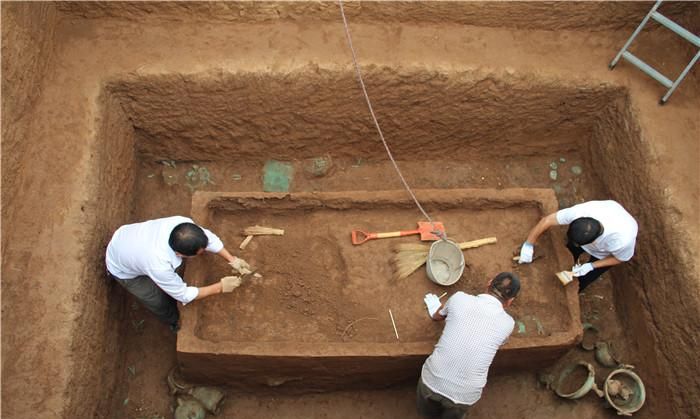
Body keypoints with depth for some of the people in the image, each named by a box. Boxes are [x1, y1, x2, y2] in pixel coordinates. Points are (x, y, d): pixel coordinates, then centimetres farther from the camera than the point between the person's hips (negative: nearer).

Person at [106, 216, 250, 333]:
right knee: (159, 302, 6)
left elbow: (209, 238, -12)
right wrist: (220, 287, -22)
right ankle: (175, 323, 36)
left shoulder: (183, 223, -34)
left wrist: (232, 259, -14)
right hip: (123, 269, -5)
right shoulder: (159, 266, -45)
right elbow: (184, 295, -27)